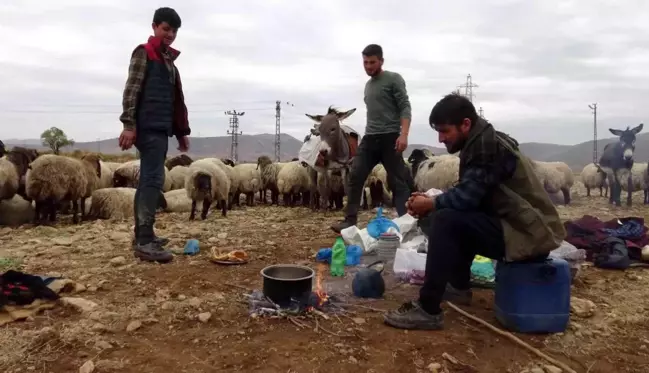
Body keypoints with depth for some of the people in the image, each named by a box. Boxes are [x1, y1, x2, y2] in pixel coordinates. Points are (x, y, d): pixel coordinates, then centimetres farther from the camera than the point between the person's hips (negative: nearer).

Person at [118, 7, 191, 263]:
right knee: (153, 180, -15)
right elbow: (131, 90, -10)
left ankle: (143, 236, 14)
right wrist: (129, 125, -19)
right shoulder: (144, 53, 0)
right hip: (148, 127, -9)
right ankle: (145, 242, -16)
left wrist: (181, 131, 20)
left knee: (148, 180, 8)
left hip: (161, 129, 9)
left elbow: (176, 100, 24)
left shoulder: (169, 61, 24)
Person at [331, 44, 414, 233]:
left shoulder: (393, 79, 1)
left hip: (389, 137, -6)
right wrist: (370, 133, 17)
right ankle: (350, 220, -1)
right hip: (369, 138, 6)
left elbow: (405, 107, -8)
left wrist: (403, 134, -21)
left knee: (398, 181, -5)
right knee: (355, 176, -3)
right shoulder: (368, 85, 22)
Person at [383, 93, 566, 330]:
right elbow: (467, 196, 12)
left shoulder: (488, 146, -16)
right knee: (454, 215, 19)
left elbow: (466, 196, -23)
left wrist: (430, 205, -7)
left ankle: (428, 310, -17)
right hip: (520, 226, 10)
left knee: (445, 220, -21)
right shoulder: (482, 142, 12)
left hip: (529, 235, -10)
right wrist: (432, 201, -1)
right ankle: (459, 287, 24)